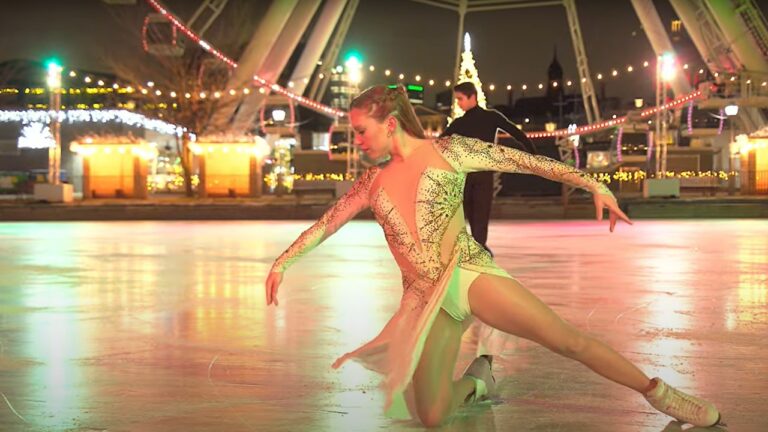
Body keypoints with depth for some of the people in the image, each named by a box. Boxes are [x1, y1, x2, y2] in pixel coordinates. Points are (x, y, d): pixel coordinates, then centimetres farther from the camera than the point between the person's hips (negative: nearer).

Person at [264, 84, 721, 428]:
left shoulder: (447, 151, -1)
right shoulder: (374, 181, 12)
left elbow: (525, 161, -3)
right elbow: (326, 222, 21)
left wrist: (594, 184, -10)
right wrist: (282, 262, 18)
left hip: (469, 275, -4)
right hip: (424, 297, 4)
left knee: (567, 339, -18)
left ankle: (659, 393, -4)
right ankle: (476, 382, 28)